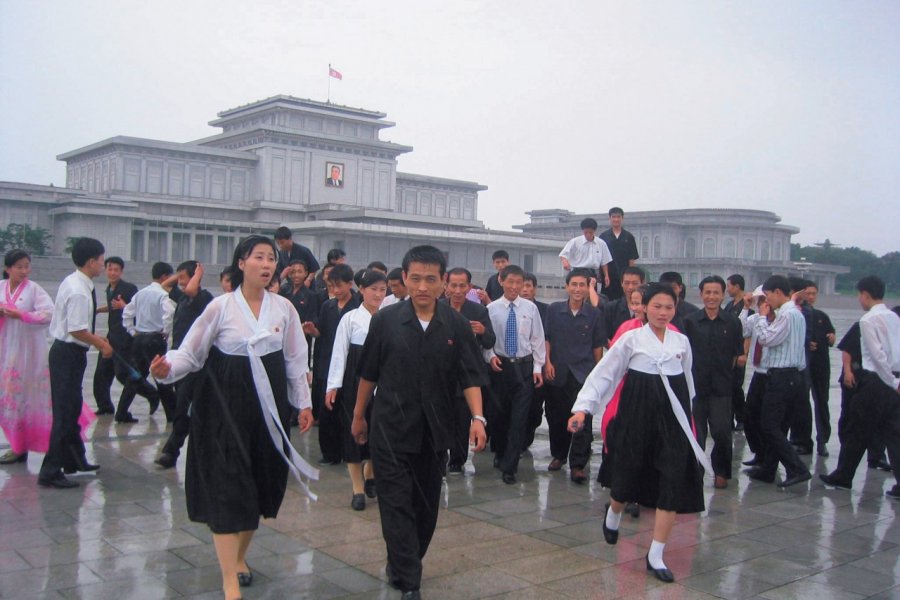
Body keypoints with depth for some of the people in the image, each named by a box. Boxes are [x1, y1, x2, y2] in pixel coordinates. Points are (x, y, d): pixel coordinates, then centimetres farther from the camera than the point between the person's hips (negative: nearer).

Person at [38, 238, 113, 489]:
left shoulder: (73, 283, 8)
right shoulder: (79, 291, -23)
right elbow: (77, 330, -26)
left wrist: (96, 338, 13)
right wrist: (102, 345, -13)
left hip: (67, 352, 10)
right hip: (69, 355, -10)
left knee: (72, 408, 20)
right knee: (64, 413, -4)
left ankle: (74, 459, 35)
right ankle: (50, 472, 3)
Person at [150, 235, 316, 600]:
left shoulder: (283, 308, 2)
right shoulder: (221, 307, -6)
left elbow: (295, 359, 9)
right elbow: (191, 352, -5)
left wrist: (303, 402, 9)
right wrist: (167, 368, -25)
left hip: (269, 404, 4)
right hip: (225, 404, -3)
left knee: (262, 482, 11)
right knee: (227, 486, -5)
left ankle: (240, 556, 35)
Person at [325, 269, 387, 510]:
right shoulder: (350, 318, -1)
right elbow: (339, 352, -2)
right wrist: (333, 386, -7)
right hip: (355, 379, -2)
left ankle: (370, 475, 35)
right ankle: (358, 488, 13)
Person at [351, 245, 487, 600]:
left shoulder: (457, 326, -2)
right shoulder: (385, 320, -4)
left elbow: (469, 376, -3)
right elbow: (368, 373, 5)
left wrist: (477, 417, -16)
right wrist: (359, 415, 10)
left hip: (434, 434, 2)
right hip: (391, 430, -2)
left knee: (426, 505, 13)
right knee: (397, 505, -4)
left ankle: (402, 566, 33)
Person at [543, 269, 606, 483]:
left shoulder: (595, 314, 1)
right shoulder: (554, 310, 2)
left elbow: (598, 345, 7)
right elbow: (546, 338, 7)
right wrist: (547, 362, -3)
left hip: (583, 374, -2)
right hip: (556, 373, 2)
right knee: (556, 417, 11)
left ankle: (577, 465, -4)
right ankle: (558, 455, 30)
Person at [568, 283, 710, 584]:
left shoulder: (681, 341, 8)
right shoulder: (631, 339, -4)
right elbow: (604, 373, -8)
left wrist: (687, 414, 20)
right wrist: (583, 407, -16)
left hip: (672, 416, 3)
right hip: (638, 412, -3)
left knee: (674, 480, -5)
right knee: (629, 473, 8)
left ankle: (656, 555, 3)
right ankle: (613, 513, 45)